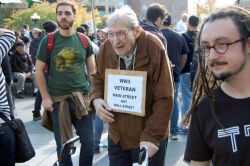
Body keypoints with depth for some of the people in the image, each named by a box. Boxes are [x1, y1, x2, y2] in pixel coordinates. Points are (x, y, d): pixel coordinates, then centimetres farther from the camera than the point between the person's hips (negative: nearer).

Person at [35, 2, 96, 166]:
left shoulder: (84, 40, 4)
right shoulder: (48, 40, -1)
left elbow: (92, 69, 10)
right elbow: (39, 70, 2)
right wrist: (45, 97, -5)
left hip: (82, 98, 1)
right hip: (58, 100, -1)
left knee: (89, 143, 5)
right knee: (63, 145, 10)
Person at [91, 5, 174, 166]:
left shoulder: (154, 49, -20)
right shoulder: (107, 48, -7)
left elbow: (164, 98, -18)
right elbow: (98, 79, 11)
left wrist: (152, 136, -22)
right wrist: (96, 99, -9)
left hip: (148, 138, -4)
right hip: (116, 135, 4)